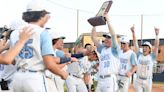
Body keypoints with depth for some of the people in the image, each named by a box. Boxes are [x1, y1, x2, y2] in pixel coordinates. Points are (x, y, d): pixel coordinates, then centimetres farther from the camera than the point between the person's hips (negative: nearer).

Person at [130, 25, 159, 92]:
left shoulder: (152, 56, 0)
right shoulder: (139, 55, 4)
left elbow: (156, 46, -12)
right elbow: (135, 43, 0)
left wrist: (157, 35, -24)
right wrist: (133, 32, -8)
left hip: (148, 81, 0)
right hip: (138, 81, 0)